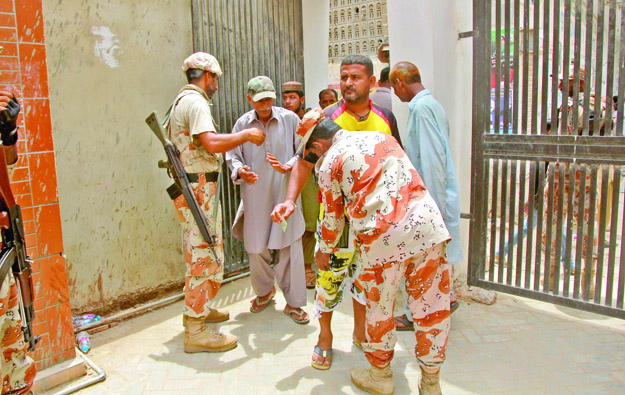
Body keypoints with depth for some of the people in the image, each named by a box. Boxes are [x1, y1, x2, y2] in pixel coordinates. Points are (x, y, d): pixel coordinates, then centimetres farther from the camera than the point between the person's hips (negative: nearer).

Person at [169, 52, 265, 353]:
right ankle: (196, 331, 0)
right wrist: (246, 135, -16)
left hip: (193, 188, 11)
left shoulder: (182, 101, 21)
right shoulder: (195, 102, -13)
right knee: (205, 256, -7)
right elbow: (212, 143, -27)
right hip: (198, 189, -11)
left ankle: (197, 308, 35)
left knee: (200, 253, 21)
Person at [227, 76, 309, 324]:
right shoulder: (242, 124, 5)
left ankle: (294, 303, 12)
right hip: (255, 195, 2)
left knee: (290, 247, -3)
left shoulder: (289, 119, 0)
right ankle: (264, 291, 37)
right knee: (256, 248, 11)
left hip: (284, 194, -2)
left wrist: (288, 167, -16)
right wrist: (240, 171, -13)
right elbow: (232, 155, 9)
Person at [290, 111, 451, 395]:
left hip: (383, 237, -4)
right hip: (427, 222, 5)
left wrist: (324, 251, 32)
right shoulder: (381, 137, 20)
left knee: (379, 308, 15)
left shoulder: (328, 164, 6)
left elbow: (333, 217, 15)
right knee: (432, 306, 13)